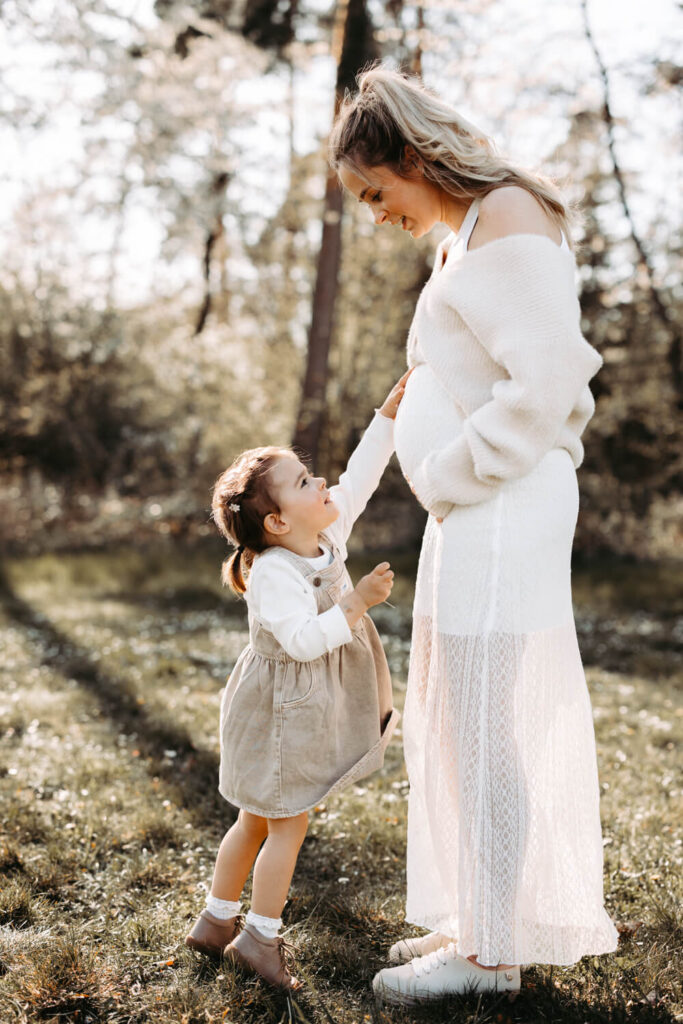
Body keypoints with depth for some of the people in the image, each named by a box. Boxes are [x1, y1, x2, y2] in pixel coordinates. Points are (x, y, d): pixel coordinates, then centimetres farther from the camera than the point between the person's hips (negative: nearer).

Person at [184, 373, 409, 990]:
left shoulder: (328, 537, 0)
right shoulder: (272, 575, -25)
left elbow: (359, 477, 6)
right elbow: (304, 639, -34)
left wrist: (390, 412, 2)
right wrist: (355, 603, -35)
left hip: (306, 713, 9)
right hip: (281, 716, -9)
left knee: (257, 821, 18)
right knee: (288, 826, 2)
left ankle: (217, 921, 32)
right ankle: (259, 937, 15)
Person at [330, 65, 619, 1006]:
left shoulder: (507, 221, -11)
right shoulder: (473, 234, 18)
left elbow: (549, 380, -20)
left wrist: (450, 473, -13)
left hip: (499, 509, -10)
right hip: (475, 513, 10)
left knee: (485, 724, -3)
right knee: (459, 724, 15)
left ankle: (492, 949, 10)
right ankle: (481, 921, 27)